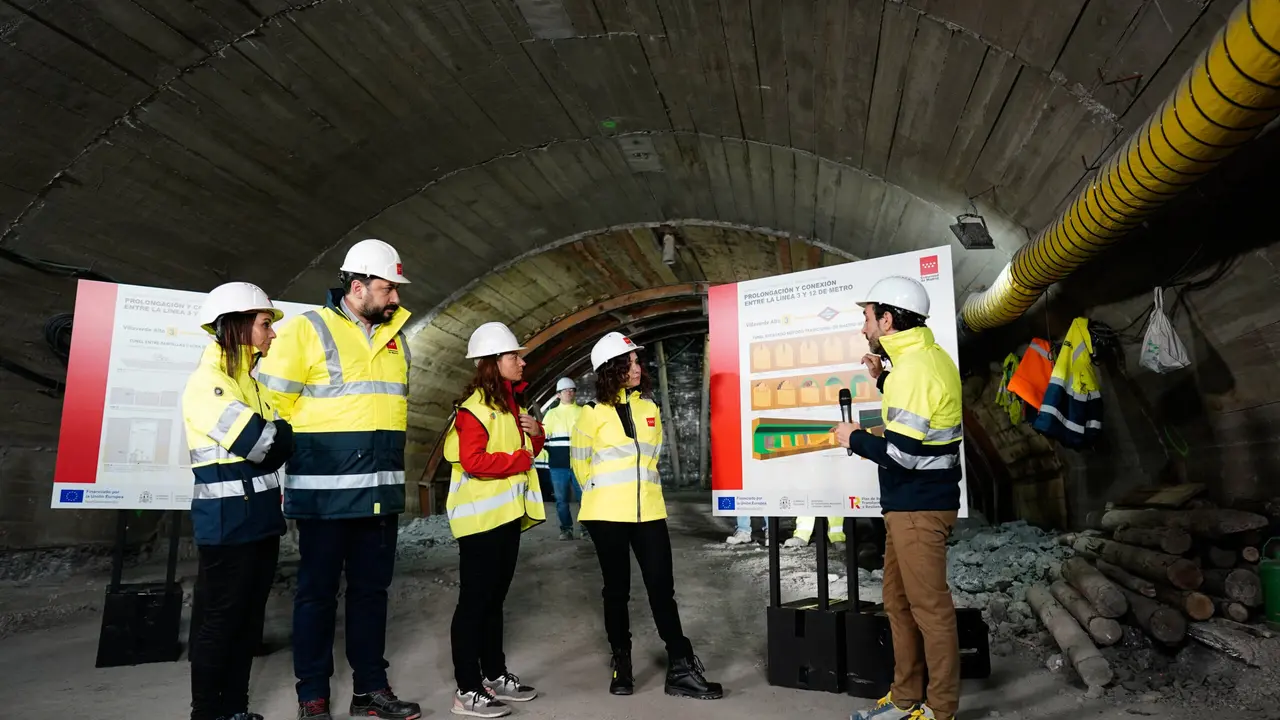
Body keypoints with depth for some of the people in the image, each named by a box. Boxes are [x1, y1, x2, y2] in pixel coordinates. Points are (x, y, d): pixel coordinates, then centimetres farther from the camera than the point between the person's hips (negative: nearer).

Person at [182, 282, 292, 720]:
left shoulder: (253, 379, 14)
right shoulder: (207, 382, -13)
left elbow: (273, 447, 13)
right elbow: (259, 442, -22)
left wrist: (280, 436, -8)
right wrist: (297, 428, -5)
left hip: (261, 519, 8)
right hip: (226, 523, -8)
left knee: (250, 619, 14)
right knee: (221, 620, 2)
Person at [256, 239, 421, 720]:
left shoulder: (395, 336, 12)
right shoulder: (307, 328, -6)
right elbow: (275, 398, -6)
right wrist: (308, 446, 1)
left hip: (381, 489, 6)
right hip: (324, 490, -5)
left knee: (371, 589, 13)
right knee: (318, 591, 7)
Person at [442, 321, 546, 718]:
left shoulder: (512, 402, 15)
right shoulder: (476, 405, -14)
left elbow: (527, 449, 23)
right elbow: (473, 461, -24)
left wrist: (535, 433, 2)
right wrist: (520, 459, -16)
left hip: (508, 512, 9)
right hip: (482, 515, -9)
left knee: (494, 597, 16)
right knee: (475, 601, -2)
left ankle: (495, 674, 27)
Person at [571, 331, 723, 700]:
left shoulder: (649, 408, 7)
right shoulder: (593, 413, -7)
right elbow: (580, 463, 4)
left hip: (648, 512, 3)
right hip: (608, 515, -3)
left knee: (662, 587, 3)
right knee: (617, 589, 8)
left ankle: (680, 669, 10)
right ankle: (621, 664, 24)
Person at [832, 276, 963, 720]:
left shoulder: (914, 366, -21)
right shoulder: (928, 357, 11)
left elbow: (900, 453, -25)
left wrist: (853, 438, -9)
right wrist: (884, 380, 15)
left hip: (918, 507, -11)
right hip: (912, 503, 11)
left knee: (930, 608, 1)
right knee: (899, 601, 17)